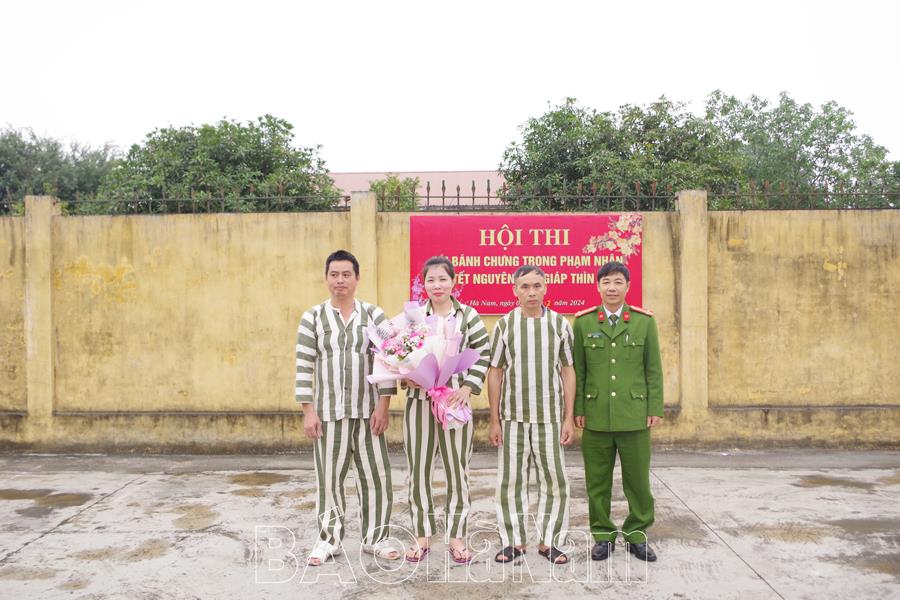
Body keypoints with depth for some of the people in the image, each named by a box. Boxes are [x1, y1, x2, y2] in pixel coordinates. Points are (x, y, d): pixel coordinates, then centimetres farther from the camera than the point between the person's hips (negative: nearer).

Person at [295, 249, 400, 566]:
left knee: (376, 475, 5)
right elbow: (304, 366, 1)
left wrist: (383, 405, -6)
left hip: (367, 410, 1)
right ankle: (329, 539, 24)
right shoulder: (312, 318, 2)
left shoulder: (374, 315, 3)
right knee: (329, 477, 6)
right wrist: (308, 411, -5)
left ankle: (375, 537, 23)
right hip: (328, 412, 0)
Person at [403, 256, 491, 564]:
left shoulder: (468, 315, 1)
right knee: (418, 469, 6)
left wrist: (468, 387, -10)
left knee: (457, 469, 6)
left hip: (455, 400, -1)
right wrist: (406, 377, -8)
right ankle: (422, 536, 22)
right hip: (419, 399, 1)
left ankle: (456, 537, 20)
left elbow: (483, 354, 1)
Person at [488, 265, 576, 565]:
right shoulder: (504, 325, 1)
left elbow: (568, 371, 5)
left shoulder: (560, 324, 2)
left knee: (554, 481, 5)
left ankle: (549, 541, 21)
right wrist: (494, 420, 1)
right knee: (510, 481, 6)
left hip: (550, 417, 0)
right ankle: (513, 541, 21)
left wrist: (569, 417, 1)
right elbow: (495, 373, 3)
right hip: (513, 417, 0)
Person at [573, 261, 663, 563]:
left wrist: (655, 408, 0)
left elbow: (653, 368, 5)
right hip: (596, 416, 0)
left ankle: (637, 534, 25)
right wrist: (577, 409, 1)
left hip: (634, 416, 0)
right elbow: (577, 369, 5)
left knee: (638, 479, 8)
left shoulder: (644, 321, 4)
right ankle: (603, 535, 23)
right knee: (597, 481, 8)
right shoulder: (583, 322, 3)